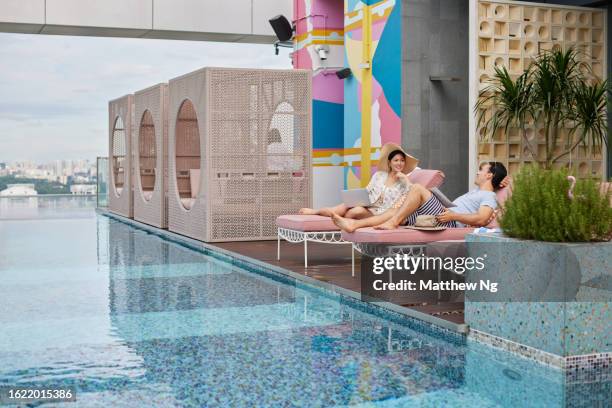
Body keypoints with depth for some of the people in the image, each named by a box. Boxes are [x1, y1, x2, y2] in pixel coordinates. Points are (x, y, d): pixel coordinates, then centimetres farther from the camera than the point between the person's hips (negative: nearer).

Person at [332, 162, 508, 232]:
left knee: (417, 188, -22)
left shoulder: (489, 197, 1)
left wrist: (453, 215, -23)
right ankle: (354, 224, -5)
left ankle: (392, 223, -21)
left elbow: (481, 219, -18)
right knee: (397, 210, 2)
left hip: (449, 223, -10)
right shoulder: (477, 190, 30)